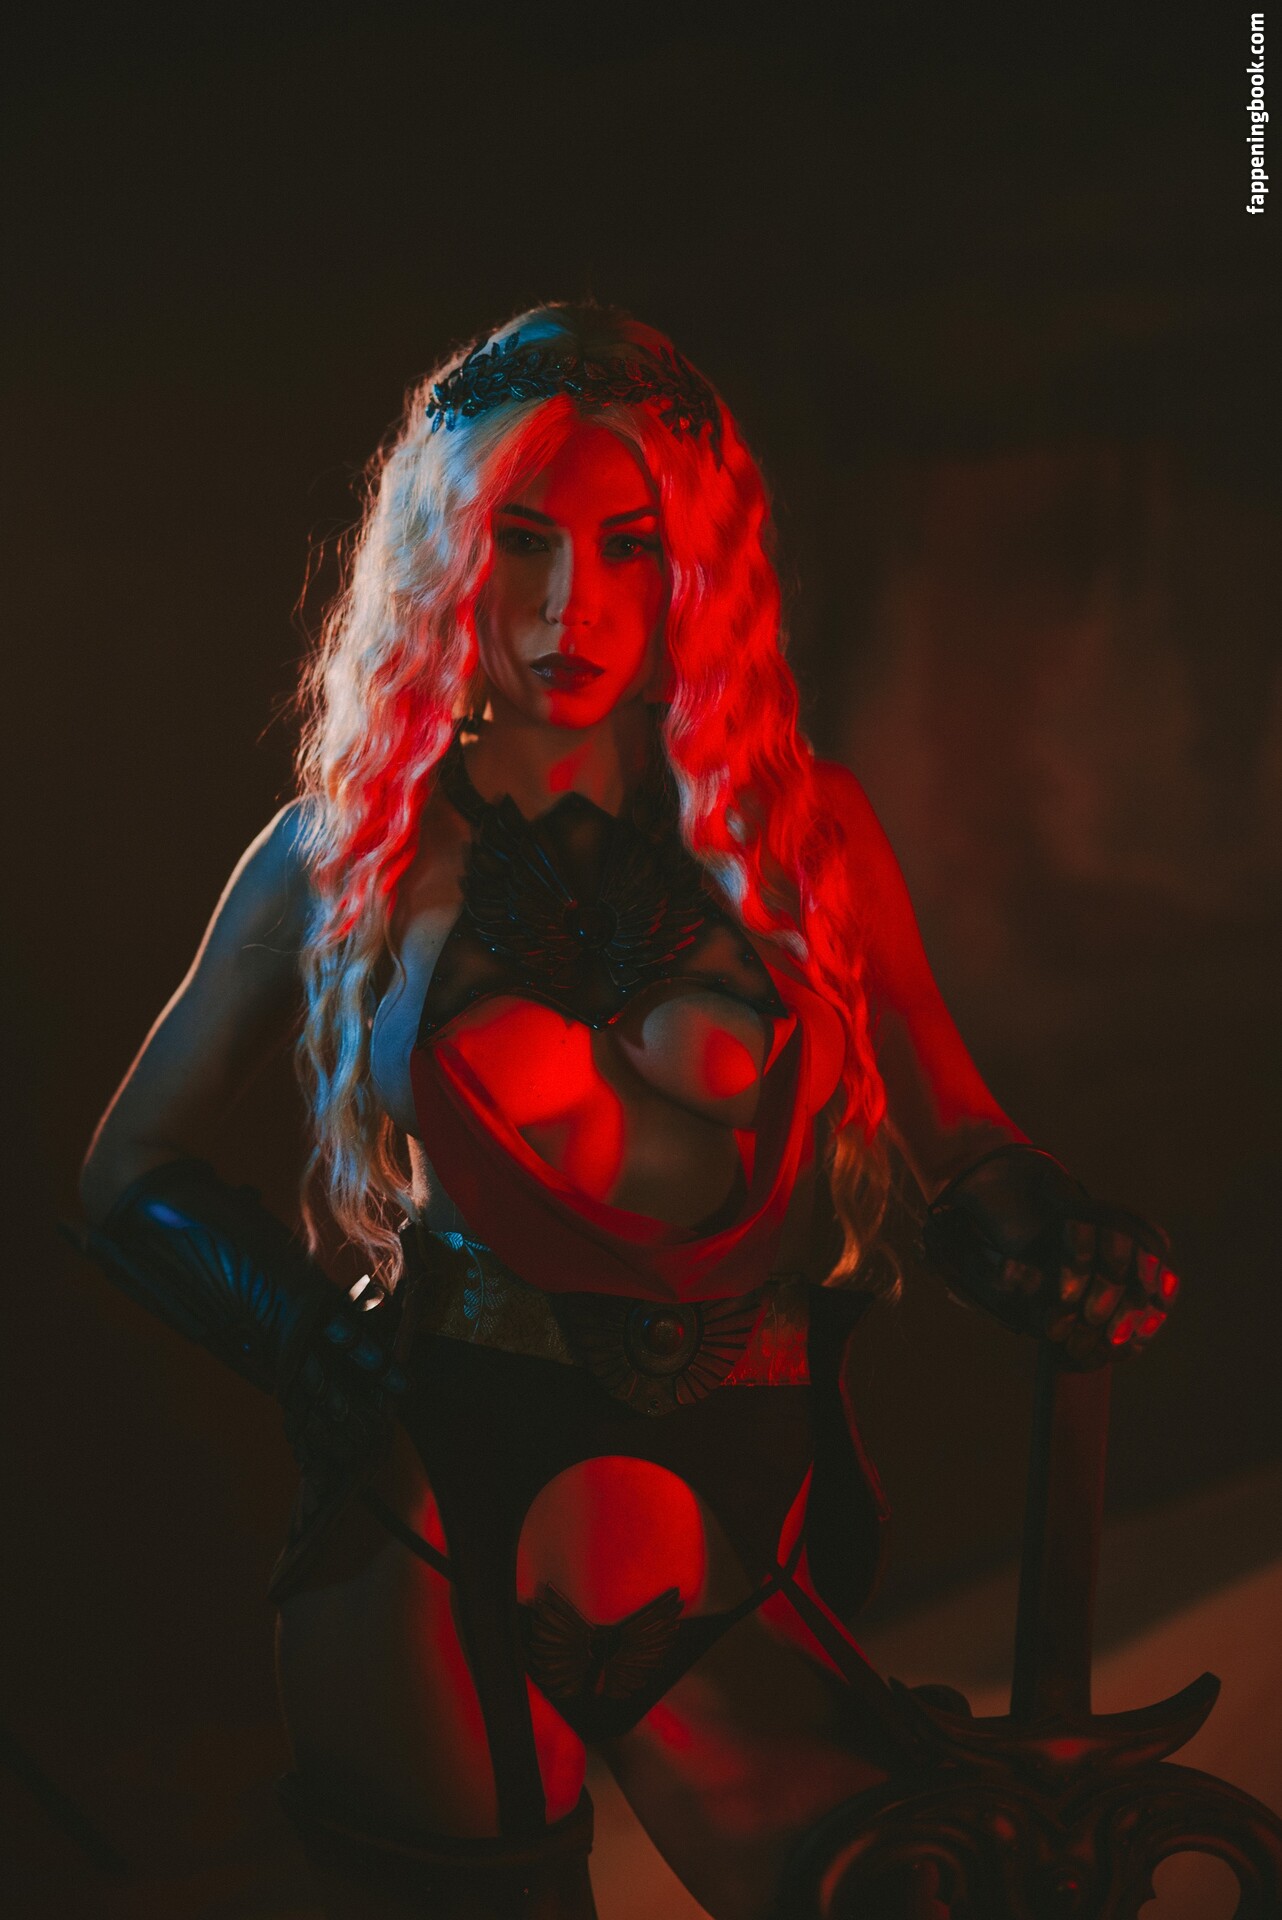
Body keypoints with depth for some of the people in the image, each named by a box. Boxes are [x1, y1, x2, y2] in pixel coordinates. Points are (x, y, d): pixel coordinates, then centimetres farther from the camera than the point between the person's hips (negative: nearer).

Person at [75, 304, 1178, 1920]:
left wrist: (1063, 1248, -16)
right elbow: (130, 1176, 8)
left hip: (743, 1505, 1)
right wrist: (331, 1353, -6)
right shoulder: (348, 858, 0)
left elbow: (952, 1145, 6)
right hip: (431, 1524, 0)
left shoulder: (802, 837, 3)